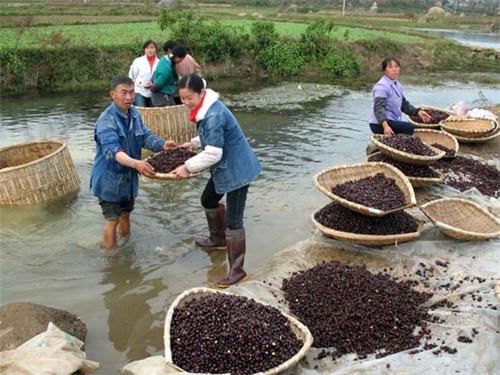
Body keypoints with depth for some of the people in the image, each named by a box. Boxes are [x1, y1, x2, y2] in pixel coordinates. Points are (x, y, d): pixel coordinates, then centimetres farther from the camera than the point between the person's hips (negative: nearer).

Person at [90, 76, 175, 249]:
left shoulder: (134, 113, -2)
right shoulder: (106, 120, -26)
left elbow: (145, 136, -6)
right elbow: (112, 150, -40)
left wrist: (162, 144, -27)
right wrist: (136, 163, -56)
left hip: (128, 177, 7)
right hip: (110, 179, -7)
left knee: (125, 214, 23)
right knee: (113, 220, 5)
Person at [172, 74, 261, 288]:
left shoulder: (214, 116, -28)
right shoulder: (206, 109, 4)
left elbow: (213, 154, -30)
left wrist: (187, 167, -22)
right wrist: (193, 143, 15)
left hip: (237, 170, -11)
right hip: (224, 168, 11)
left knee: (233, 221, -7)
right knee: (208, 200, 27)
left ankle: (237, 270, 4)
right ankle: (218, 239, 49)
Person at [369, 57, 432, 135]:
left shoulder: (397, 85, 15)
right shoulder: (381, 86, -15)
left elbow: (404, 104, 22)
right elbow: (378, 108, -26)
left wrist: (418, 112, 6)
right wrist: (385, 125, -41)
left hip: (393, 122, 10)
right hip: (380, 124, -10)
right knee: (410, 127, -25)